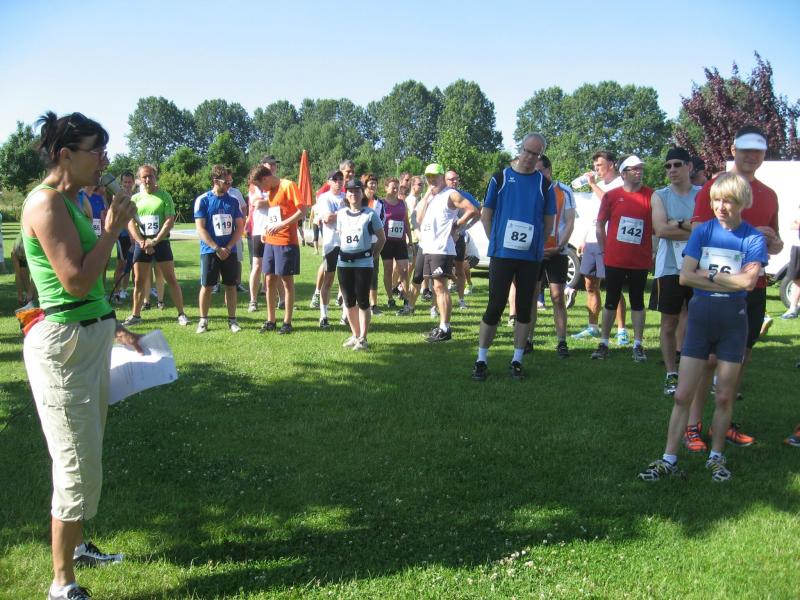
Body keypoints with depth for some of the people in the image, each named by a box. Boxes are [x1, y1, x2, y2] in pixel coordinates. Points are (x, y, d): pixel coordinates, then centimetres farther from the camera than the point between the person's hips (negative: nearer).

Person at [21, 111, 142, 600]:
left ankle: (76, 544, 38)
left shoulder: (72, 202, 13)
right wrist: (112, 229, -15)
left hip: (91, 339, 10)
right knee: (78, 466, -4)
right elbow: (75, 281, -23)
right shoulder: (46, 202, -16)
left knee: (88, 457, 20)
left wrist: (113, 327, 21)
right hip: (63, 344, -10)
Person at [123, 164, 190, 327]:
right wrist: (142, 243, -13)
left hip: (161, 243, -2)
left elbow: (170, 221, -8)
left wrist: (154, 241, -16)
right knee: (139, 281, 6)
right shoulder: (135, 198, 7)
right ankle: (136, 315, 16)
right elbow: (131, 224, 1)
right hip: (141, 245, 3)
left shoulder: (165, 196, -1)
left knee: (171, 279, -2)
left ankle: (181, 314, 3)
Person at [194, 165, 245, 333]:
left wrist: (228, 247, -8)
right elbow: (200, 228, -7)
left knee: (231, 285, 4)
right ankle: (203, 320, 12)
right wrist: (217, 248, -14)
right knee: (206, 286, 1)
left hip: (230, 251, 2)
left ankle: (232, 320, 12)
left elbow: (240, 226, 4)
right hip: (209, 250, -2)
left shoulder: (233, 200, 5)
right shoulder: (203, 200, -4)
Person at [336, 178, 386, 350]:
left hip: (363, 263, -4)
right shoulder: (340, 214, 8)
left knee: (362, 300, -4)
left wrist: (372, 254, 2)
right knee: (349, 301, 8)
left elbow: (382, 238, 4)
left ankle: (363, 339, 3)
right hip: (344, 262, 4)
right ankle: (355, 335, 21)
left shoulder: (370, 214, -2)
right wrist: (343, 251, 9)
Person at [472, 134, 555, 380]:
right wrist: (495, 241, 0)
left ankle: (517, 360, 16)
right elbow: (486, 214, 6)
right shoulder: (500, 178, 2)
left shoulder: (544, 184, 5)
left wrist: (536, 244, 4)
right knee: (495, 306, -2)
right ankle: (481, 360, 6)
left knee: (524, 308, 6)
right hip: (502, 254, -2)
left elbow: (549, 221, 11)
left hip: (531, 256, 2)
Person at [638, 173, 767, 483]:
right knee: (683, 395, 1)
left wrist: (708, 275, -11)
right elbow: (685, 276, -8)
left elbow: (748, 281, -17)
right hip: (700, 315, 1)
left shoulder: (753, 238, -3)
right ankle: (669, 459, 6)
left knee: (724, 397, 8)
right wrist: (729, 281, -11)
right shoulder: (702, 231, 1)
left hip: (733, 320, -1)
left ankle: (716, 457, 23)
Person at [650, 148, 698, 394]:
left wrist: (679, 223, -16)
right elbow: (661, 229, -11)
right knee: (669, 323, 4)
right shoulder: (660, 196, 3)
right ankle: (671, 375, 13)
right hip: (670, 269, -1)